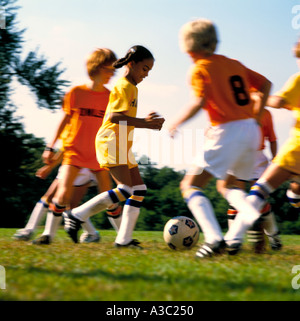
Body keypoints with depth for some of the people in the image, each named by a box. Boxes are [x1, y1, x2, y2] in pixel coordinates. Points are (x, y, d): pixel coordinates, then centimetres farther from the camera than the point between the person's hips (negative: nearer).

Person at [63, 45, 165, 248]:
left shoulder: (133, 88, 21)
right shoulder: (123, 86, -10)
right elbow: (114, 117, -22)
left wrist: (146, 122, 11)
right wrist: (143, 123, -22)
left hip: (122, 146, 11)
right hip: (111, 142, -11)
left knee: (139, 190, 4)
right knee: (125, 190, -16)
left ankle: (124, 239, 4)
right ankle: (77, 215, -8)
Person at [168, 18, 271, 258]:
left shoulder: (200, 69, -4)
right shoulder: (234, 64, 16)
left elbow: (199, 102, -17)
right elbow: (265, 84, 19)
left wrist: (176, 123, -5)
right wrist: (255, 116, 24)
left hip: (227, 132, -7)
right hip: (251, 130, 7)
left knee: (190, 185, -2)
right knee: (226, 185, 27)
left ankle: (215, 239, -21)